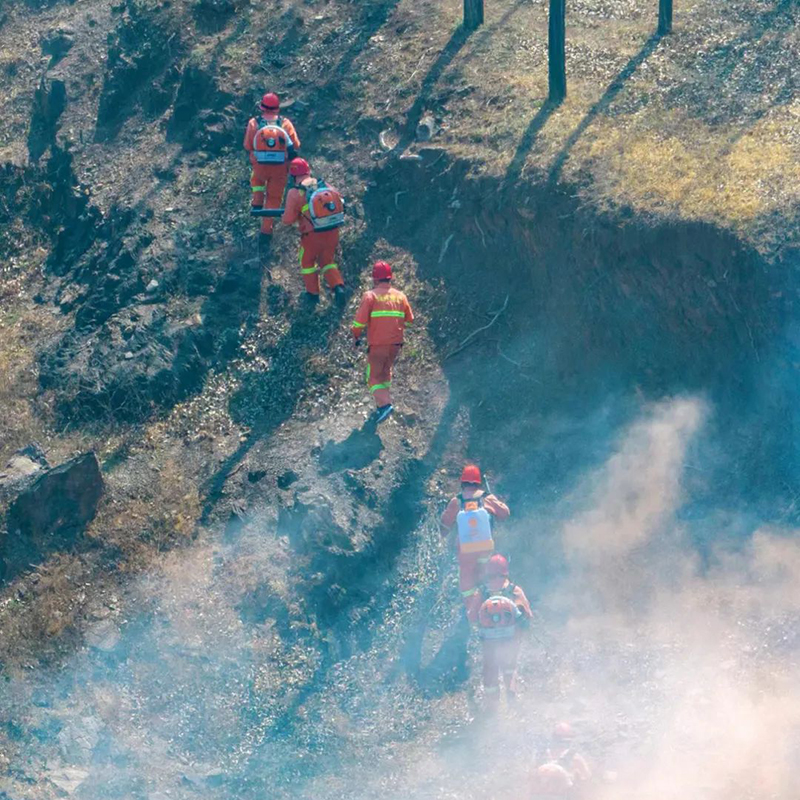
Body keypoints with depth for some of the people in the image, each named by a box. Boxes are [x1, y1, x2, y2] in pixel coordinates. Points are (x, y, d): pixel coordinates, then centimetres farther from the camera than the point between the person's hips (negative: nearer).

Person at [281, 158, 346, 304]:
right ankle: (338, 286, 3)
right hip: (333, 232, 4)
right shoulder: (325, 186, 2)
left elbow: (288, 220, -9)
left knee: (307, 262, 22)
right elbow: (340, 203, 9)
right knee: (327, 262, 23)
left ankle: (313, 293, 26)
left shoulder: (295, 193, -11)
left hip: (313, 235, -4)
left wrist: (283, 217, 14)